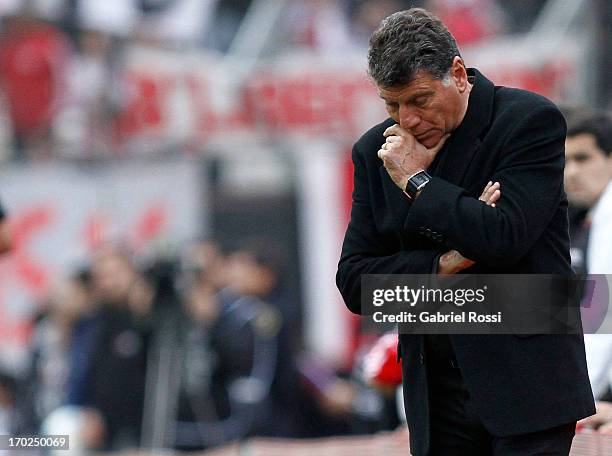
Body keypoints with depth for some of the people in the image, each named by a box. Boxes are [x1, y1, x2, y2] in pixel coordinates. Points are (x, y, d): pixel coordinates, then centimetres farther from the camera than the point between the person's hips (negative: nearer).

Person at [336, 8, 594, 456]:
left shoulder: (531, 120, -6)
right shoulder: (378, 152, 9)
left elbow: (505, 237, -19)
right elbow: (354, 283, 5)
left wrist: (417, 180, -9)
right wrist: (444, 263, -10)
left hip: (525, 384, -4)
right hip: (436, 396, 5)